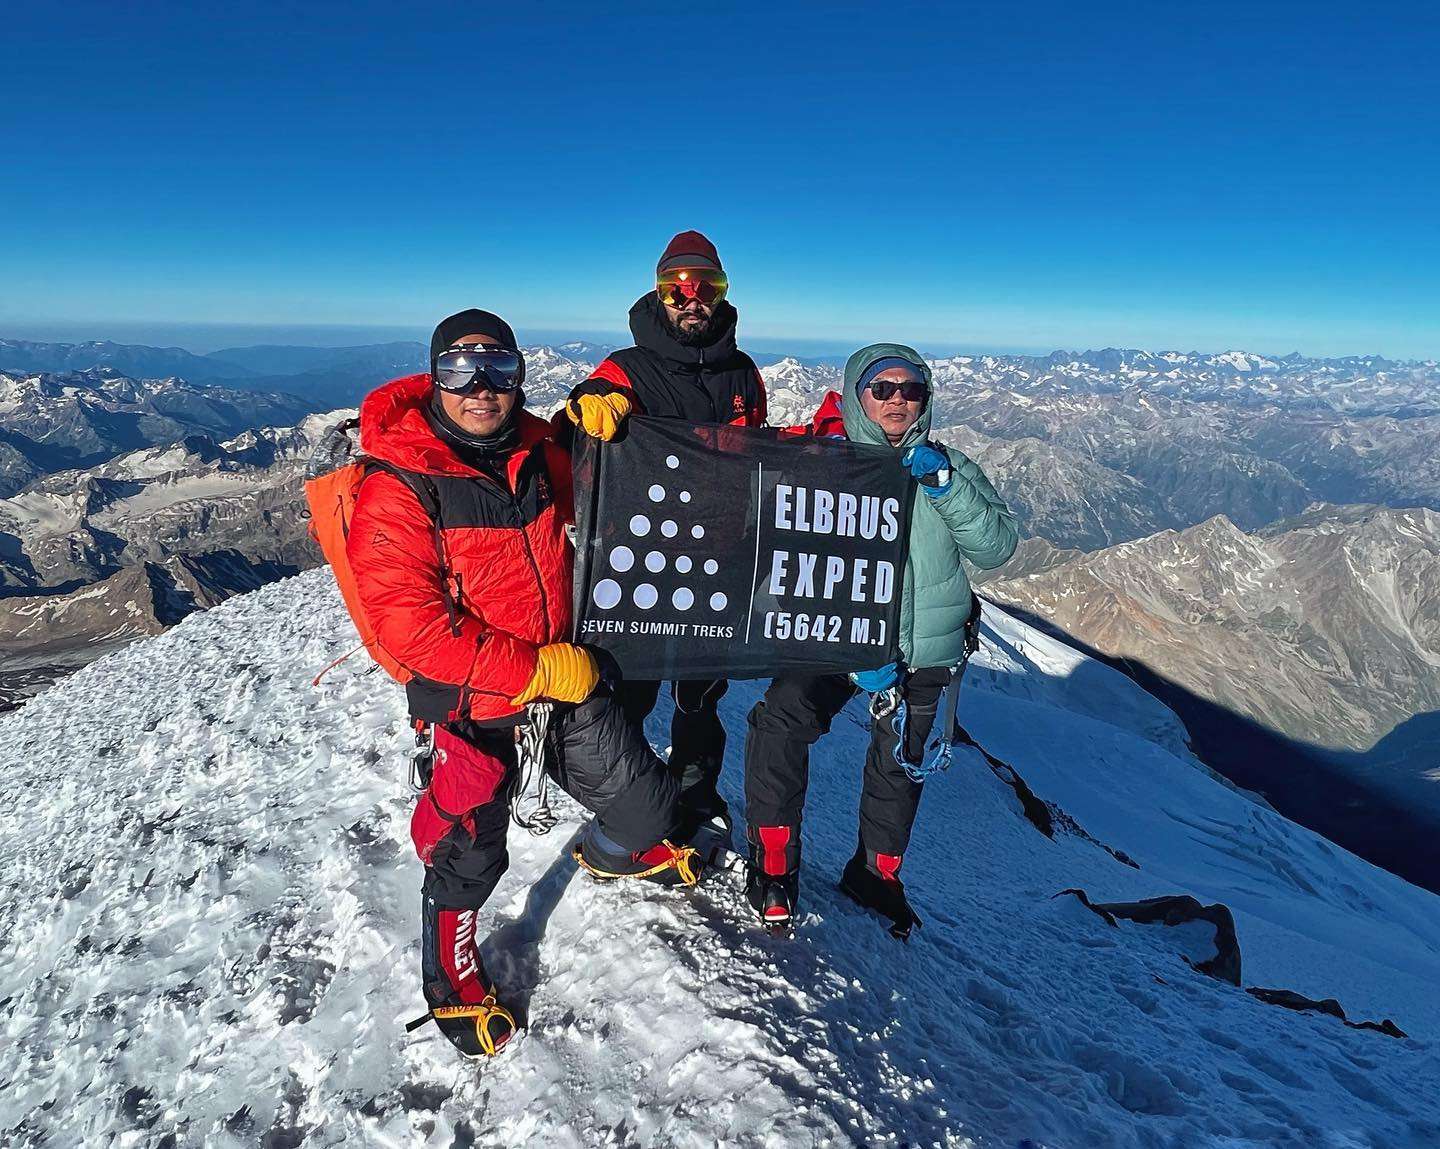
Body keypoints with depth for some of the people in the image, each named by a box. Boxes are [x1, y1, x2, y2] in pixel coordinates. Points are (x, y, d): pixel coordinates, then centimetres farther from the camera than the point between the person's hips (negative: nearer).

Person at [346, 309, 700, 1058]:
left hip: (565, 672, 5)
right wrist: (533, 670, -24)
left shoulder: (537, 451, -3)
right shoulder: (399, 486, -19)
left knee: (648, 802, 14)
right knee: (469, 856, 10)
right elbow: (406, 624, -24)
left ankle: (615, 853, 52)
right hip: (471, 703, -5)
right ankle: (453, 984, 41)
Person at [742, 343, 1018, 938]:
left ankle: (876, 875, 38)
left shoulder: (948, 467, 3)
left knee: (900, 764, 12)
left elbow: (997, 547, -6)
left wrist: (945, 484, -21)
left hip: (924, 649, 3)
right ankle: (772, 867, -7)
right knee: (781, 719, -25)